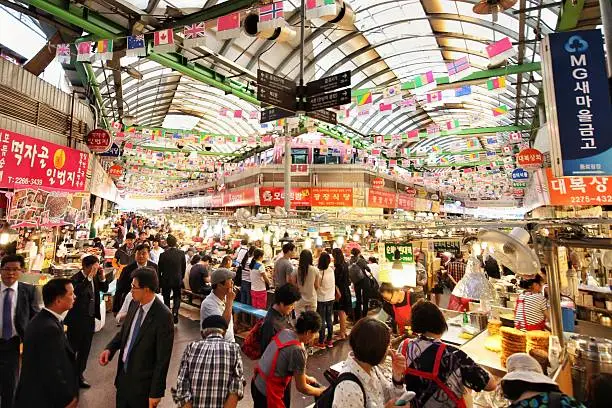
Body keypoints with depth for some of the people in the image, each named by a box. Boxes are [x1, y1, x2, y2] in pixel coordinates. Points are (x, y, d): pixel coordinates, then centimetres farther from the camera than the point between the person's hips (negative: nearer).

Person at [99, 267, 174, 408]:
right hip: (123, 373, 7)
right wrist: (110, 348, -6)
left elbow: (163, 358, -21)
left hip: (142, 381, -6)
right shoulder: (135, 304, -4)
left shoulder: (163, 316, -27)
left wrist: (156, 392, -15)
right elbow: (124, 331, 12)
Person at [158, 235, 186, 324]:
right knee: (177, 297, 18)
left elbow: (159, 269, -6)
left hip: (166, 280, -1)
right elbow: (184, 267, -2)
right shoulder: (181, 253, -11)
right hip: (177, 280, 1)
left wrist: (160, 281, 8)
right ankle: (175, 313, -2)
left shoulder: (163, 254, -15)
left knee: (166, 298, 17)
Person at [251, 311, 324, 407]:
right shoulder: (298, 350, -25)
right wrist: (321, 392, 5)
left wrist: (306, 377, 20)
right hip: (268, 392, -8)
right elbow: (301, 387, -11)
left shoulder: (284, 332, -4)